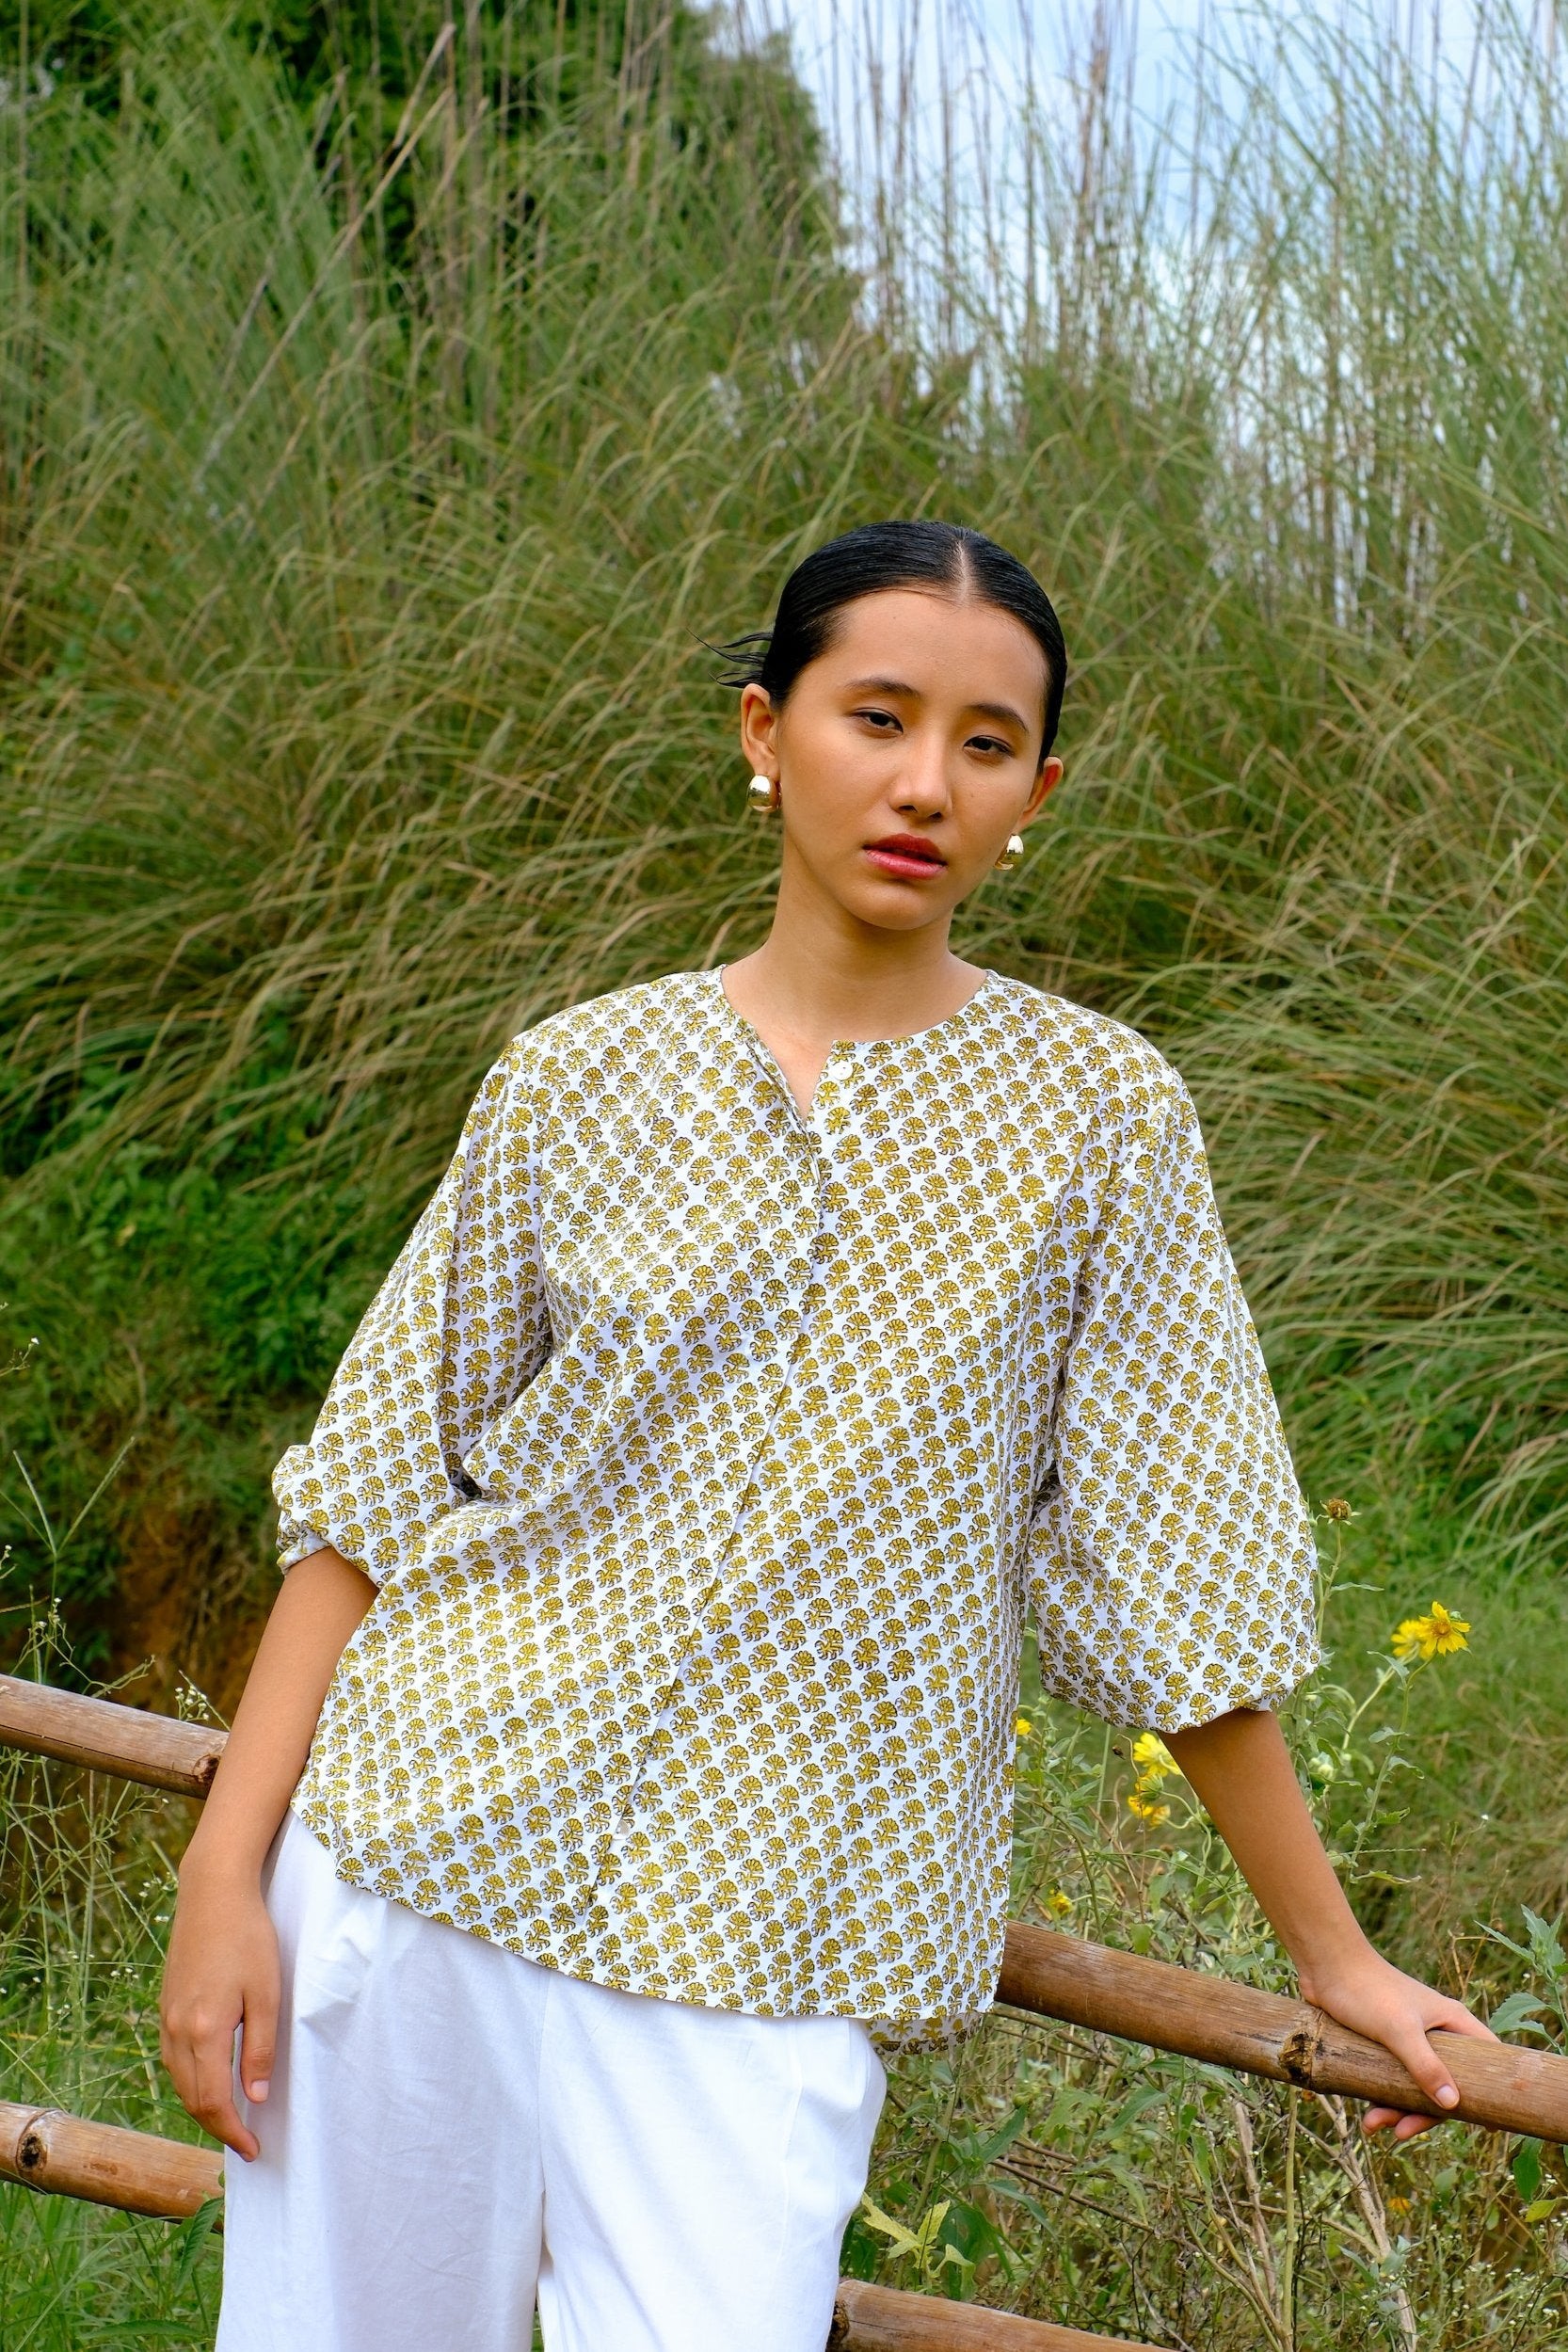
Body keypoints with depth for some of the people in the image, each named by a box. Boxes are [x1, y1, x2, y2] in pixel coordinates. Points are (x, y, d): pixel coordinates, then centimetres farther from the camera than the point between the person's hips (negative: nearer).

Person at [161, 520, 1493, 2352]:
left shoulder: (1096, 1117, -2)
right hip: (414, 1852, 2)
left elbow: (1173, 1574, 2)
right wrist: (224, 1875, -1)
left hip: (762, 1956, -1)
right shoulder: (581, 1077, 2)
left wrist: (1332, 1956, 5)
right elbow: (380, 1485, 4)